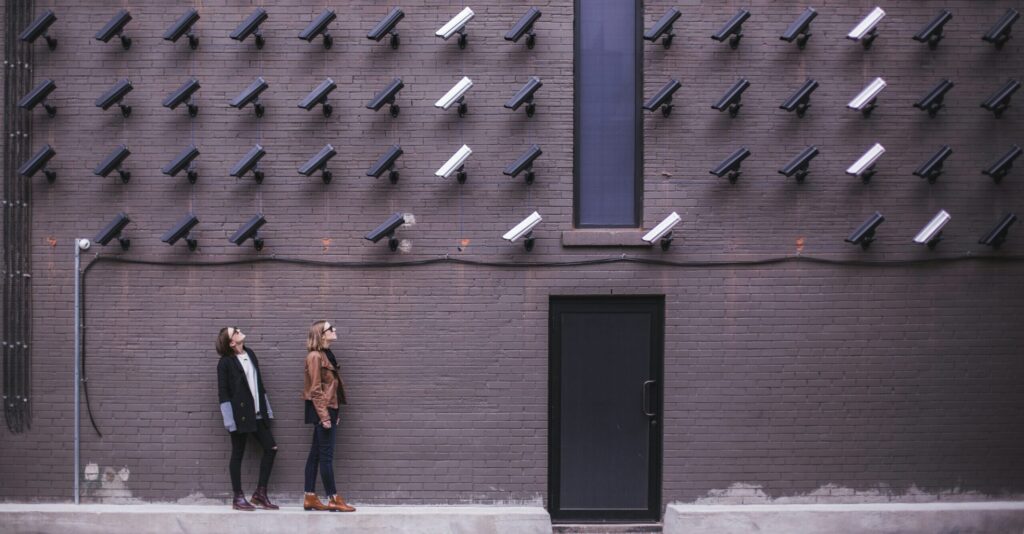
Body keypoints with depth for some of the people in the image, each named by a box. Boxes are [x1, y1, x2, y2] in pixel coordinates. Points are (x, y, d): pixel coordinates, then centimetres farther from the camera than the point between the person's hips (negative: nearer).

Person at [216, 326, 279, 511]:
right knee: (237, 454, 2)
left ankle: (260, 493, 12)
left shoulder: (250, 354, 11)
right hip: (240, 415, -7)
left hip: (257, 413, 7)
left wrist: (266, 409, 14)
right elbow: (223, 392, -9)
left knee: (271, 448, 3)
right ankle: (238, 498, 10)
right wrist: (229, 418, -15)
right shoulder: (226, 362, -8)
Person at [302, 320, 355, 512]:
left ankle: (310, 498, 12)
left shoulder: (326, 355, 15)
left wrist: (334, 413, 15)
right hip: (322, 409, -9)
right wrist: (324, 416, -19)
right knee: (326, 455, -6)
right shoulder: (315, 356, -12)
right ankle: (334, 500, -3)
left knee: (316, 454, 9)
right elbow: (315, 389, -16)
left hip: (329, 409, 9)